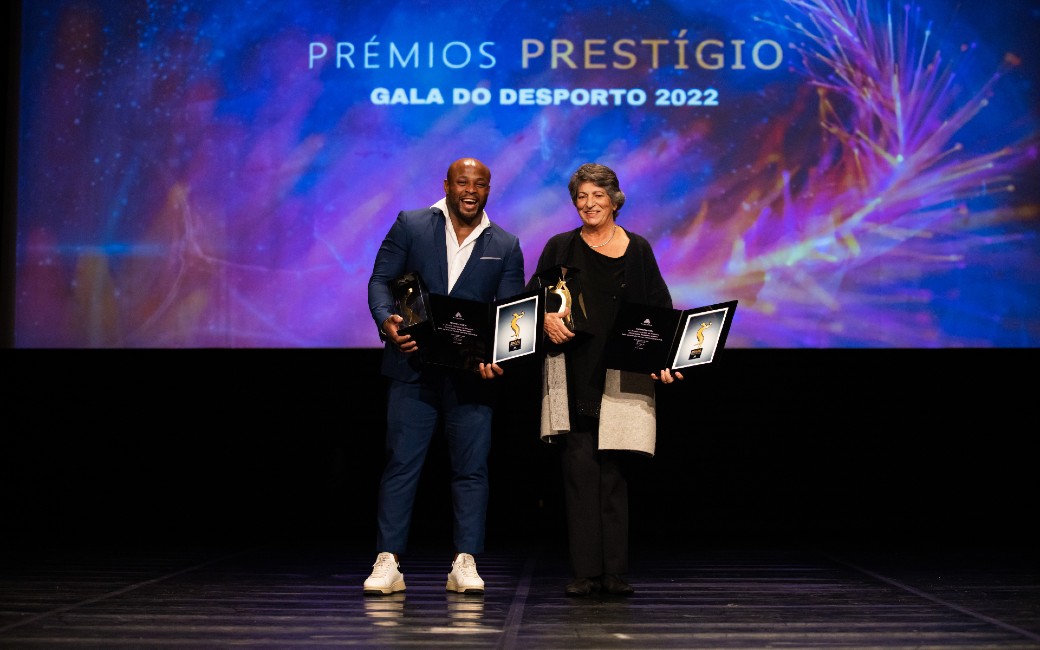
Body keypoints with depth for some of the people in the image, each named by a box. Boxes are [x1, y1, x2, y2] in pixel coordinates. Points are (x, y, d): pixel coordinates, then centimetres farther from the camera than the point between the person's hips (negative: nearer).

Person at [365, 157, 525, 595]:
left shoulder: (505, 246, 10)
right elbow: (381, 280, 3)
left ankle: (464, 564, 8)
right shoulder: (410, 226, 6)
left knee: (471, 468, 2)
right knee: (401, 463, -2)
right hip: (413, 367, -1)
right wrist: (387, 320, -17)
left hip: (471, 374, 2)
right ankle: (387, 563, 1)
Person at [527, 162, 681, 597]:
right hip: (573, 375, 0)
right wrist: (545, 317, -8)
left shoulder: (638, 250, 9)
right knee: (579, 466, -5)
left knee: (612, 471, -2)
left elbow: (660, 311, 8)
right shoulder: (561, 247, 10)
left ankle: (615, 572, 3)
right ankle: (585, 571, -1)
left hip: (622, 377, 0)